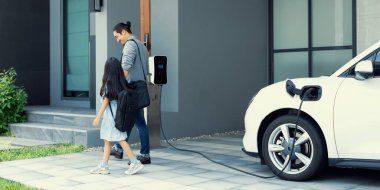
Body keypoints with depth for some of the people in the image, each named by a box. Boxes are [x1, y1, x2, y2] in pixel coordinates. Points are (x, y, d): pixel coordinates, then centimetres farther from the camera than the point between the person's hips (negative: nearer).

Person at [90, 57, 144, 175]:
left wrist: (98, 117, -9)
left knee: (121, 140, -5)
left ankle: (135, 163, -4)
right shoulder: (121, 83, 6)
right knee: (107, 141, 12)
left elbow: (106, 101, -13)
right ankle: (103, 166, 15)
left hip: (111, 114, -8)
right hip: (118, 113, 8)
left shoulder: (109, 83, -13)